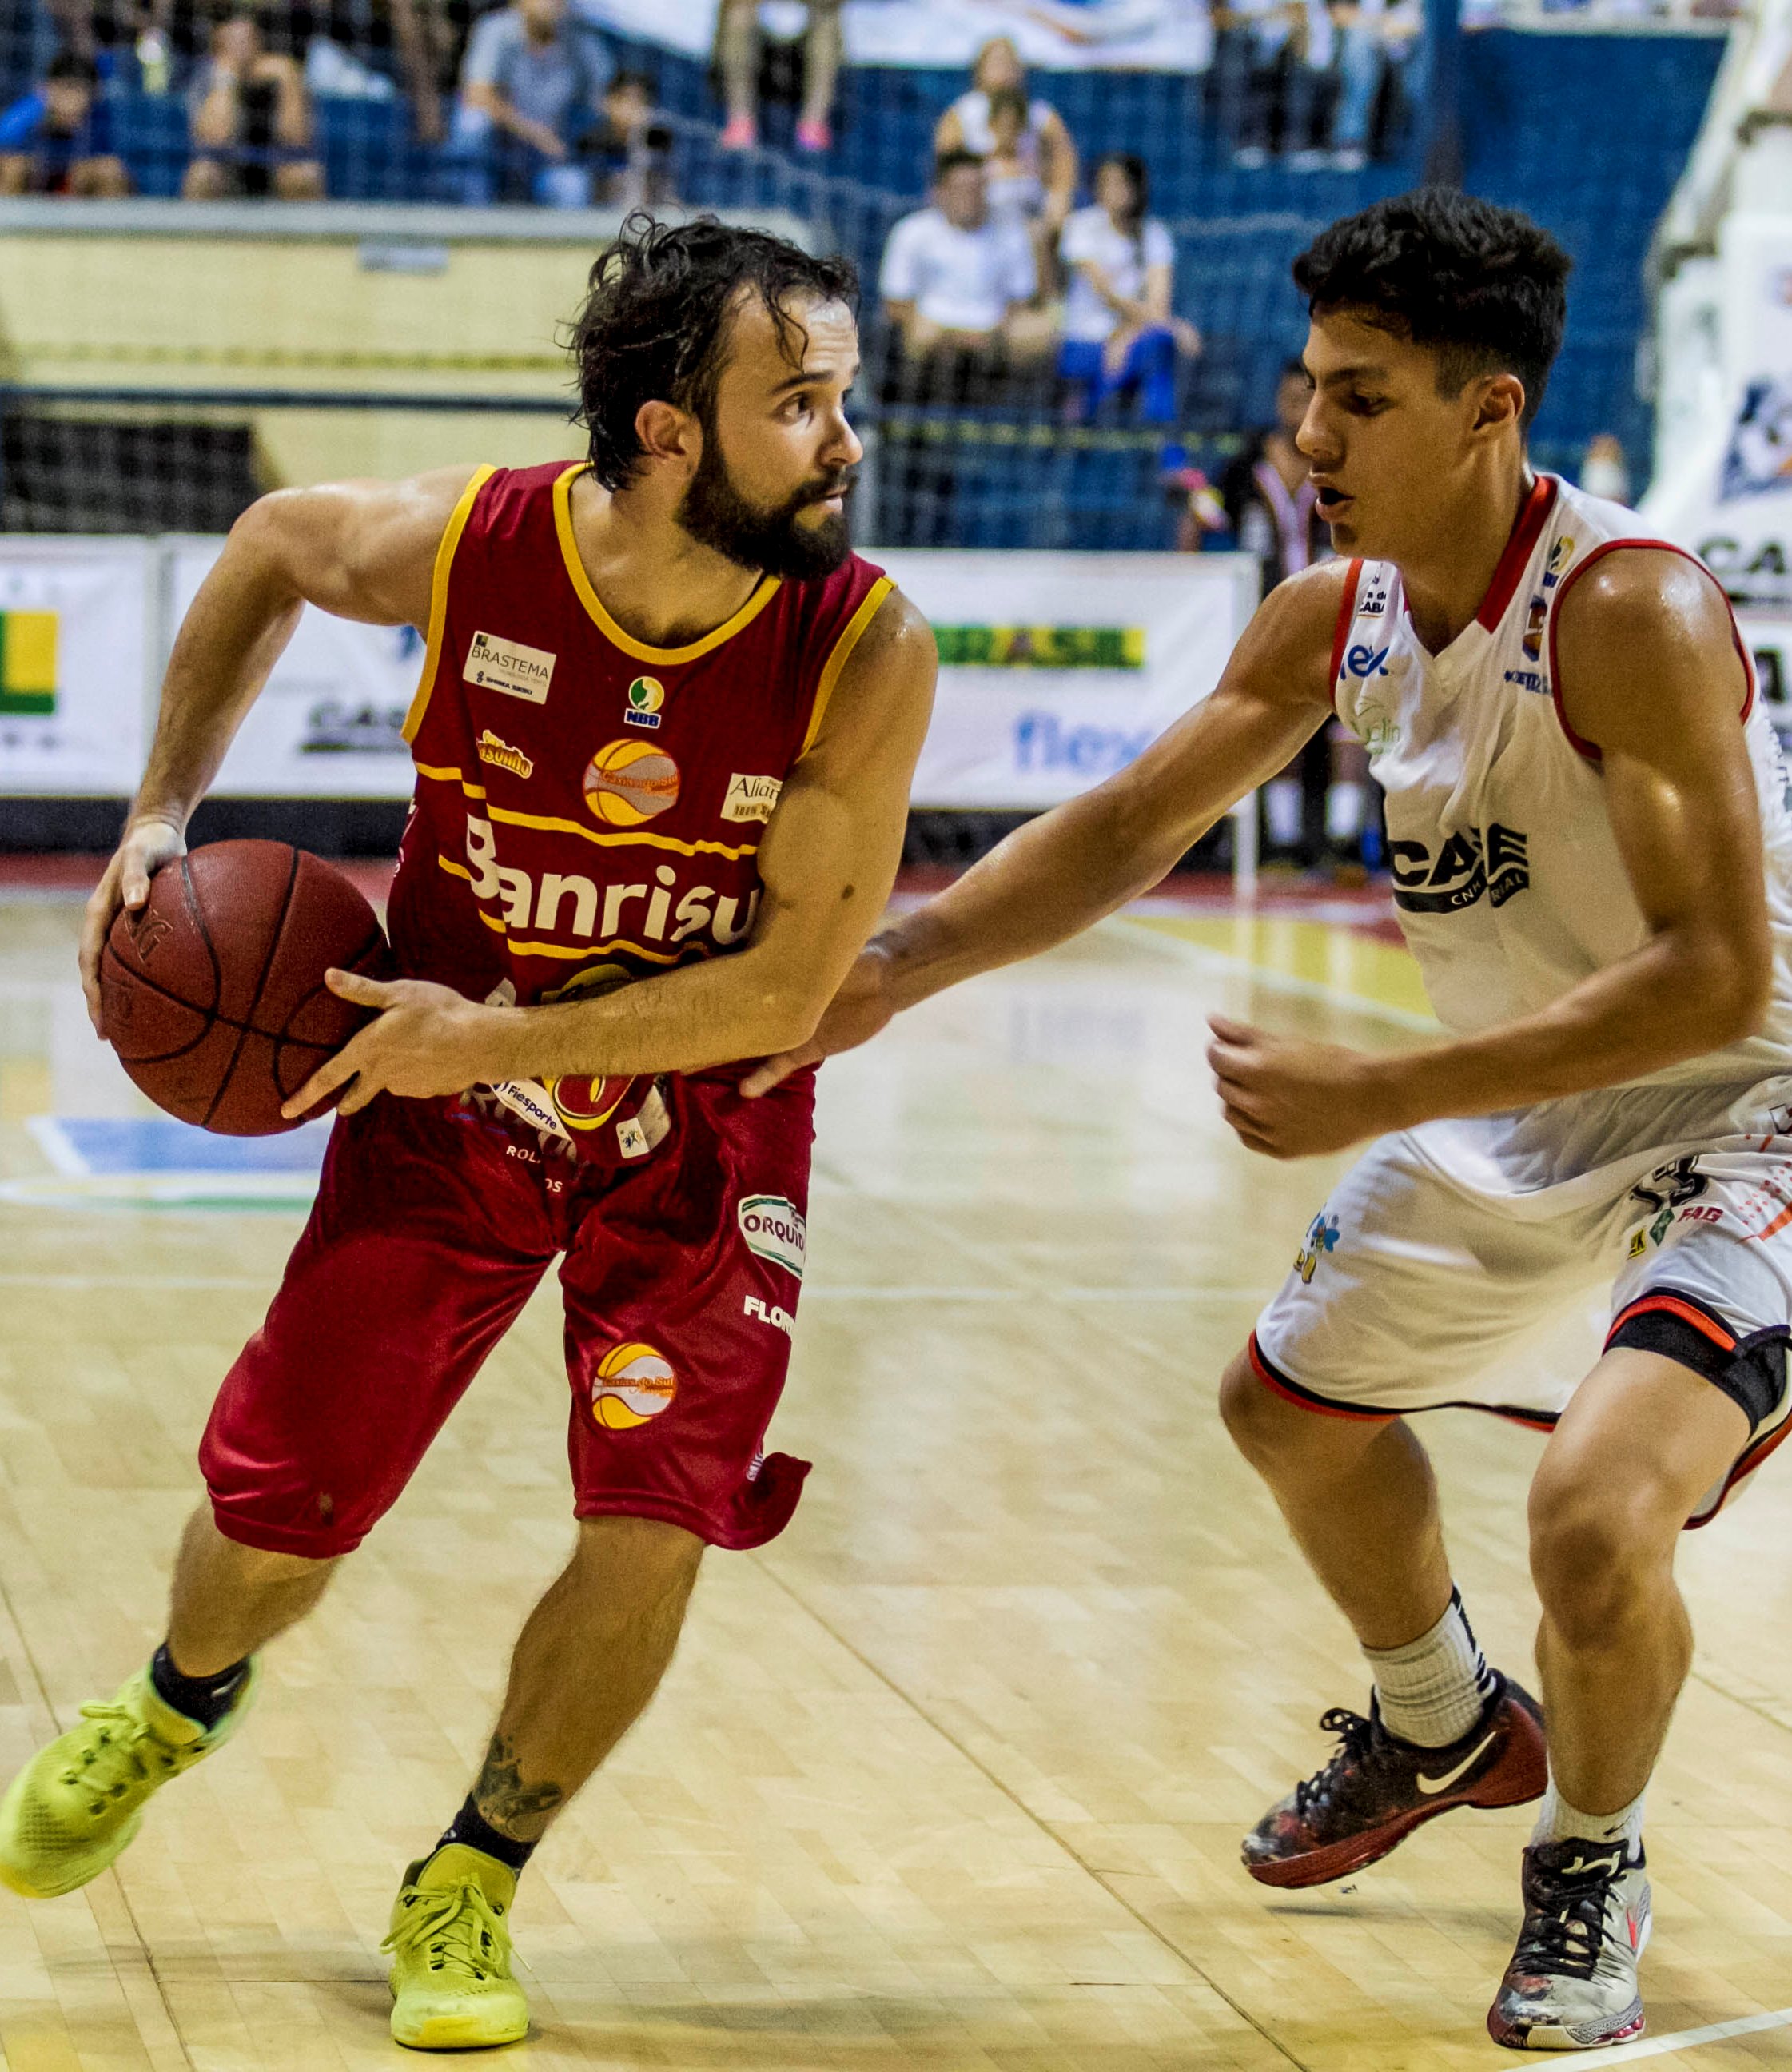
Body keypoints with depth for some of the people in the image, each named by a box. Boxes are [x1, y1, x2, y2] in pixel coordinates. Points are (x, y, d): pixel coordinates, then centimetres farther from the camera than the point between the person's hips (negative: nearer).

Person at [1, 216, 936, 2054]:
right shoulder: (461, 549, -22)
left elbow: (788, 986, -22)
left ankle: (472, 1883, 13)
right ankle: (182, 1702, 44)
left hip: (700, 1126, -1)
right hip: (445, 1093, 1)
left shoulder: (867, 655, -25)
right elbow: (273, 545, 2)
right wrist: (164, 811, -1)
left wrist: (500, 1033, -27)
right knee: (276, 1515, 6)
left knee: (654, 1531, -13)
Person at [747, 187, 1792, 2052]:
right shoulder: (1335, 620, -6)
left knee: (1596, 1510, -27)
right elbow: (1132, 825, 6)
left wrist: (1370, 1099, -35)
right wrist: (900, 962, -8)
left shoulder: (1629, 615, -30)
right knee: (1292, 1407, 21)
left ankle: (1591, 1868, 6)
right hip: (1519, 1107, 9)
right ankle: (1447, 1732, 50)